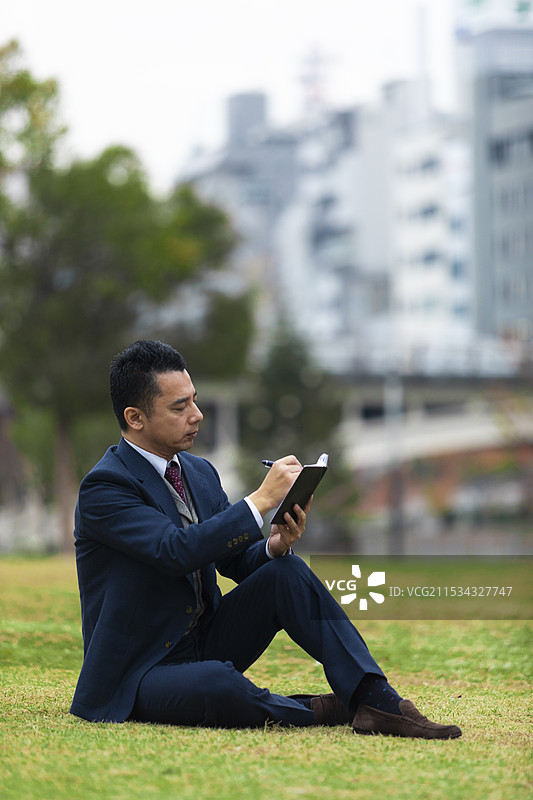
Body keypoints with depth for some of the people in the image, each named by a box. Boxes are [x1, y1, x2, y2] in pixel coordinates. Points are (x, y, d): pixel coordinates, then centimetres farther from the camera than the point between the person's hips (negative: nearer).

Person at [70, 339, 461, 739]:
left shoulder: (200, 472, 8)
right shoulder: (104, 486, -18)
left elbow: (236, 560, 9)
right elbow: (177, 551, -31)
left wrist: (276, 545, -14)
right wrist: (261, 500, -28)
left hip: (206, 641, 8)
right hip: (138, 672, -8)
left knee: (286, 572, -15)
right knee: (218, 683, -39)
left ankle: (378, 701, -20)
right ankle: (315, 711, -12)